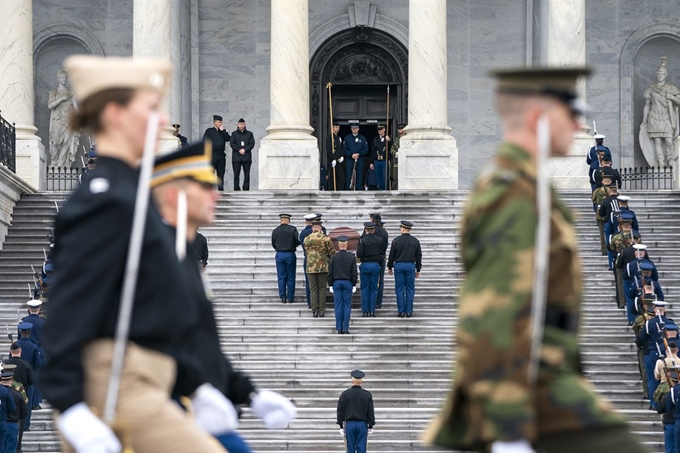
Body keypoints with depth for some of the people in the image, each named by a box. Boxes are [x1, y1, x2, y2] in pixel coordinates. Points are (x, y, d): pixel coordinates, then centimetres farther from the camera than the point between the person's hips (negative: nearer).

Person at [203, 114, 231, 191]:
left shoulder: (223, 132, 16)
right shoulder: (209, 131, 3)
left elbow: (228, 139, 0)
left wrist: (222, 130, -6)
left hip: (221, 155, 5)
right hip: (212, 154, -4)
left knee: (221, 173, 6)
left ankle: (220, 188, 10)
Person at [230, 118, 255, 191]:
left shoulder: (249, 134, 14)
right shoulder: (234, 134, 13)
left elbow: (252, 144, 4)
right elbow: (232, 144, 2)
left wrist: (245, 150, -10)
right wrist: (239, 150, -11)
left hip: (246, 157, 0)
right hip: (236, 157, 0)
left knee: (247, 174, -3)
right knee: (236, 173, -4)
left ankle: (246, 188, -2)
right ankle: (236, 189, -3)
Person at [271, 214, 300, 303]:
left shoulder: (275, 231, 1)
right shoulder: (292, 229, -7)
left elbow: (273, 245, 7)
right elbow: (298, 241, -8)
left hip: (279, 255, 2)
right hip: (290, 254, -2)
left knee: (281, 277, 6)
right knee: (291, 277, 5)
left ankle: (283, 297, 5)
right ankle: (290, 298, 5)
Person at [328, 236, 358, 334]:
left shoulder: (333, 257, -3)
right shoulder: (352, 257, -4)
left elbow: (330, 273, -1)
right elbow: (354, 272, -1)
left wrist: (330, 285, 6)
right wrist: (354, 285, 5)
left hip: (336, 283, 0)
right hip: (348, 282, 0)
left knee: (338, 305, 3)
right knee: (347, 305, 2)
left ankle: (339, 328, 1)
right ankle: (345, 328, -2)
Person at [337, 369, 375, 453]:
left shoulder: (345, 394, -1)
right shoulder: (367, 395, -3)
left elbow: (340, 411, 2)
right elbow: (371, 412, 0)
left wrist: (341, 426, 8)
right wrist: (370, 426, 9)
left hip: (349, 424, 0)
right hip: (362, 424, 0)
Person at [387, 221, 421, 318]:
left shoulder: (396, 240, -4)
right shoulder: (415, 241, 2)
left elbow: (392, 255, 0)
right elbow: (419, 256, 6)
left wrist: (389, 267, 10)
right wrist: (418, 270, 14)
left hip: (398, 265, -1)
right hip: (411, 266, 1)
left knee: (399, 289, 2)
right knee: (410, 289, 4)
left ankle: (401, 311, -1)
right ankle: (409, 311, 1)